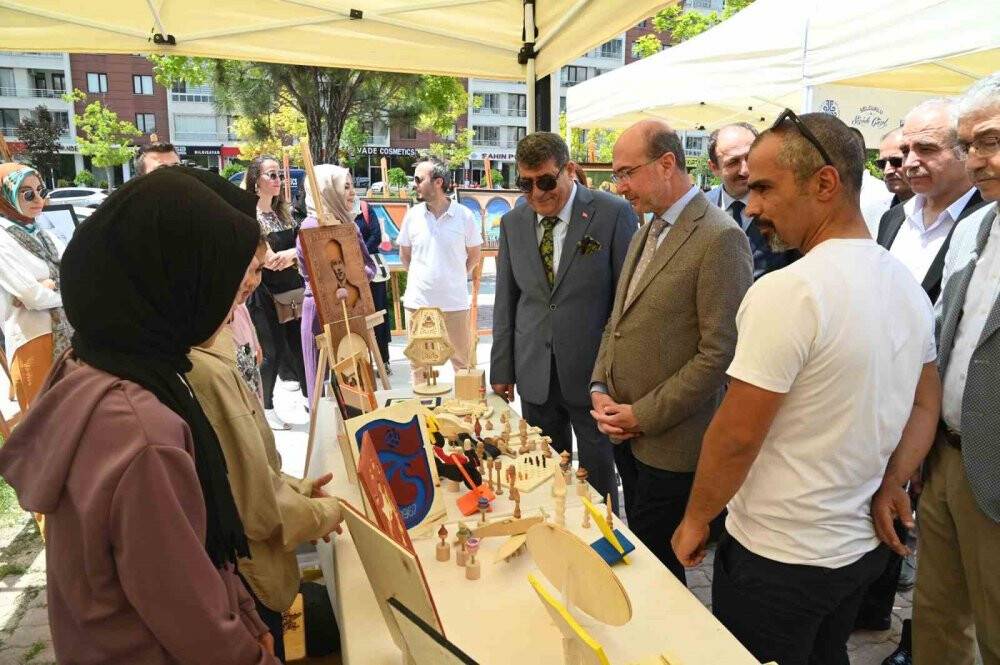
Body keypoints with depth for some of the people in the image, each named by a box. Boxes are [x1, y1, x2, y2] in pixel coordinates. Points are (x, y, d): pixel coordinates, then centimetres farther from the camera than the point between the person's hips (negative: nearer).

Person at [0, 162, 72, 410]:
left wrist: (50, 284, -9)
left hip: (70, 337, 7)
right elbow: (33, 297, -17)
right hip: (34, 342, -7)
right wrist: (66, 290, 1)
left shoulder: (44, 236, 14)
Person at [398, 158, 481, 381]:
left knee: (463, 362, 8)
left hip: (455, 302, -2)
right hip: (417, 301, 2)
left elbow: (474, 255, 7)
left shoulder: (464, 215, -5)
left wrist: (455, 277, 9)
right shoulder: (413, 215, 1)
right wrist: (418, 277, 10)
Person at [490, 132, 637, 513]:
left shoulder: (613, 214, -9)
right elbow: (506, 301, 10)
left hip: (592, 370, -3)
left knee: (598, 479, 11)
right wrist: (502, 369, 9)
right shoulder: (513, 223, 5)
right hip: (534, 374, 4)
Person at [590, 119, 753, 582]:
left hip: (670, 441, -7)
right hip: (626, 431, 8)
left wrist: (644, 415, -15)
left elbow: (720, 352, -19)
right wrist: (599, 388, 3)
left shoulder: (720, 237, -15)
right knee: (637, 549, 18)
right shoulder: (647, 233, 12)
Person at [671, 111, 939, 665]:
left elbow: (736, 436, -22)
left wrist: (695, 520, -9)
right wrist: (888, 492, 6)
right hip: (864, 546, 8)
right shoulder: (907, 287, 2)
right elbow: (926, 403, 11)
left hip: (779, 557, -8)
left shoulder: (787, 291, -25)